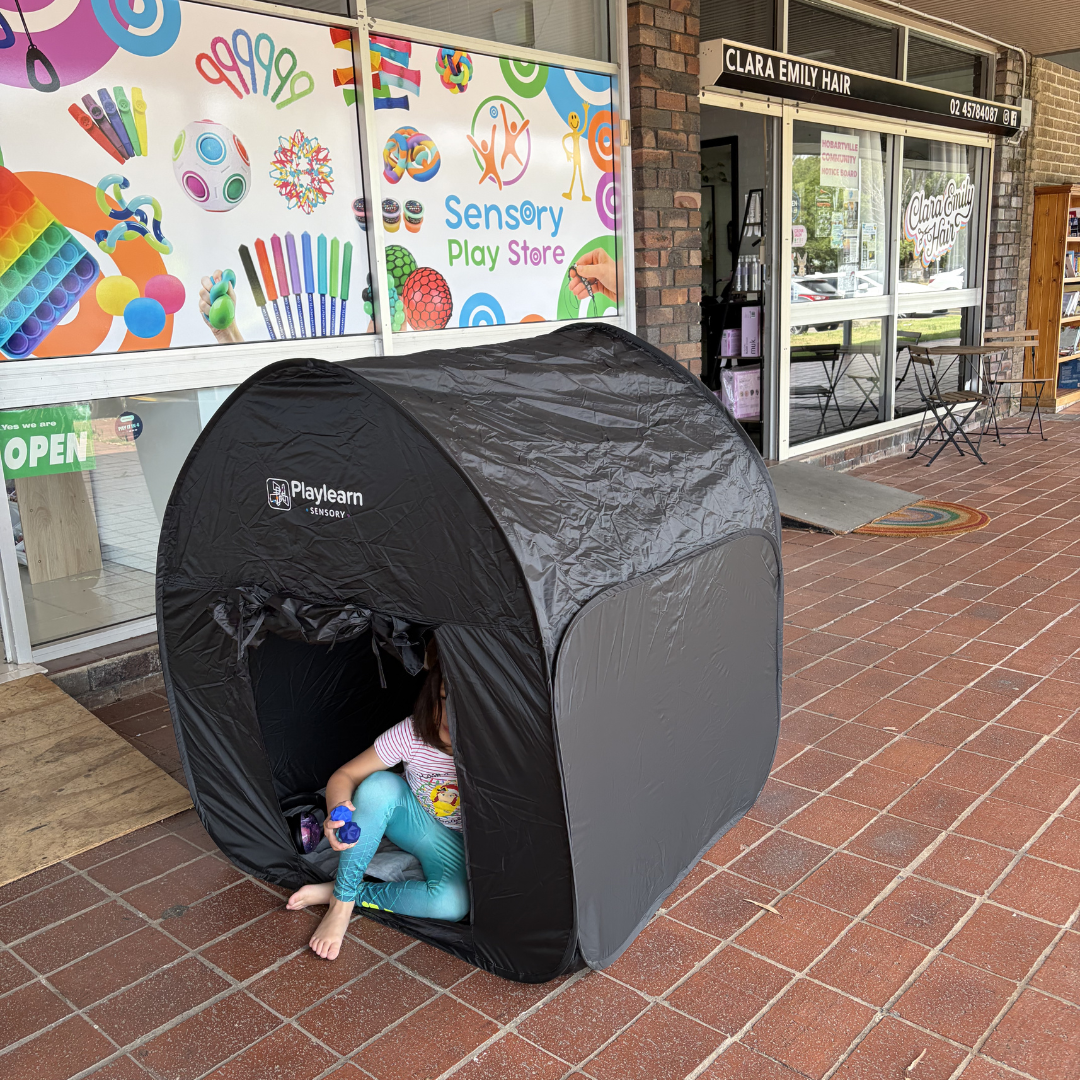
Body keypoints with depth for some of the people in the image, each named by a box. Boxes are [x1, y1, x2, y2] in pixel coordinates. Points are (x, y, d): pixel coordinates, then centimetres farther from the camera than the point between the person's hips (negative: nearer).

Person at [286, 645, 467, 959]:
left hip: (455, 844, -1)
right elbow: (344, 776, -17)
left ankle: (342, 893, -16)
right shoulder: (412, 733, -25)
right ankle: (342, 900, -20)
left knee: (452, 904, -34)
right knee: (380, 785, -33)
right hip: (414, 822, 1)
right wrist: (338, 810, -39)